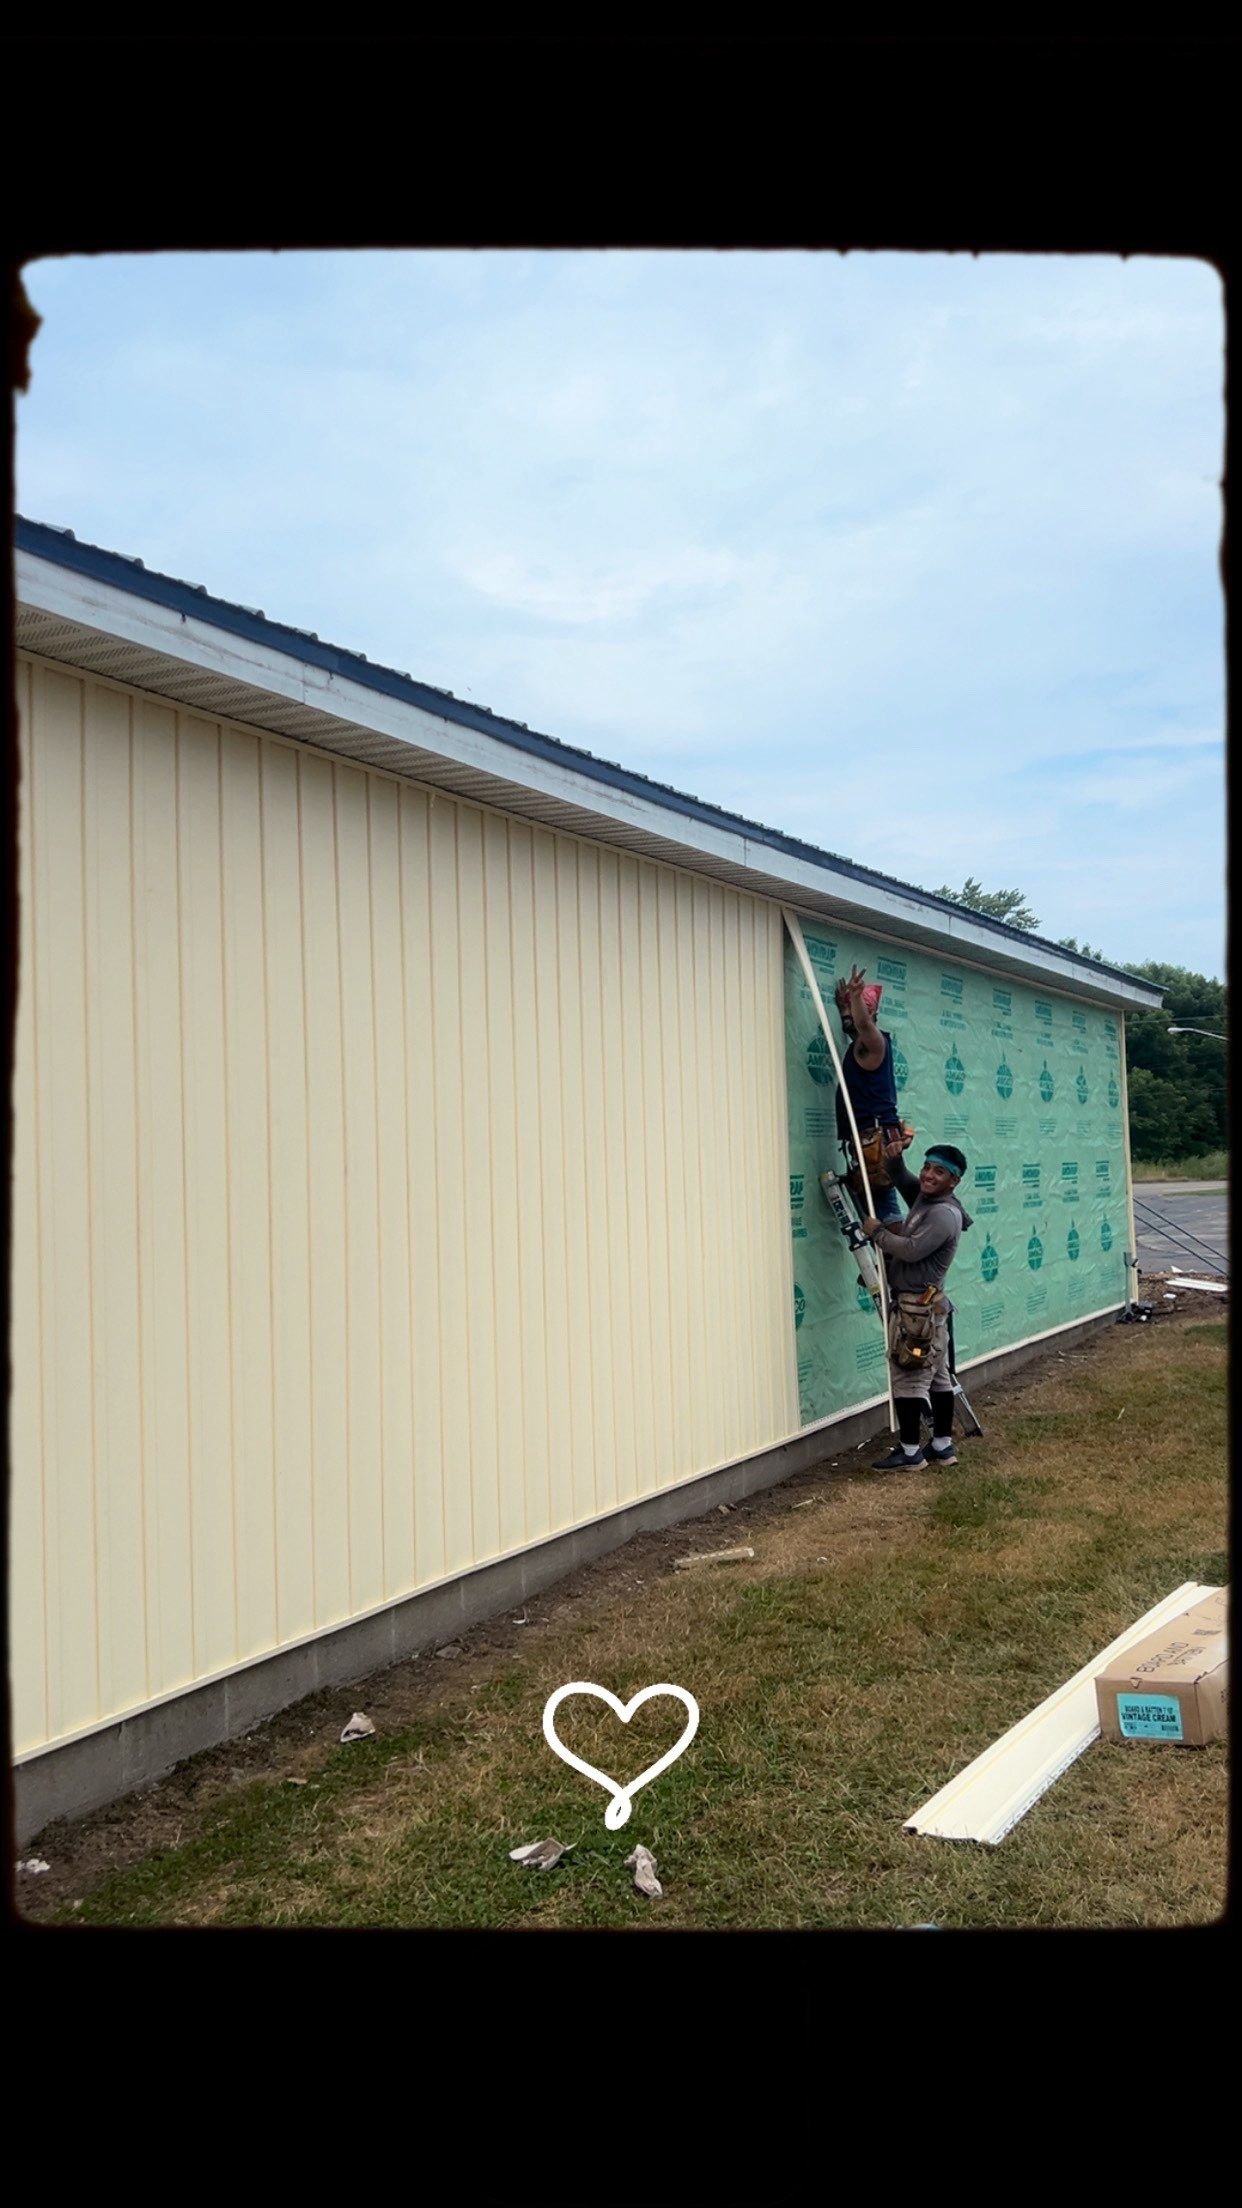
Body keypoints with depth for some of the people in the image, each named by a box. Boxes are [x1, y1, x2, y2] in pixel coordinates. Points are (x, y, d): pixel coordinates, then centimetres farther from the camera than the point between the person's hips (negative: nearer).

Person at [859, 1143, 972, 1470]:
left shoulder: (945, 1214, -18)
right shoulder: (925, 1197, 10)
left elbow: (912, 1250, -25)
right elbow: (903, 1180, 25)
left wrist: (877, 1232, -13)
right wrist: (893, 1158, 4)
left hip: (917, 1307, -10)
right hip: (924, 1306, 10)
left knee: (908, 1378, -5)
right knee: (938, 1376, 13)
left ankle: (910, 1452, 1)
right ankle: (943, 1445, 19)